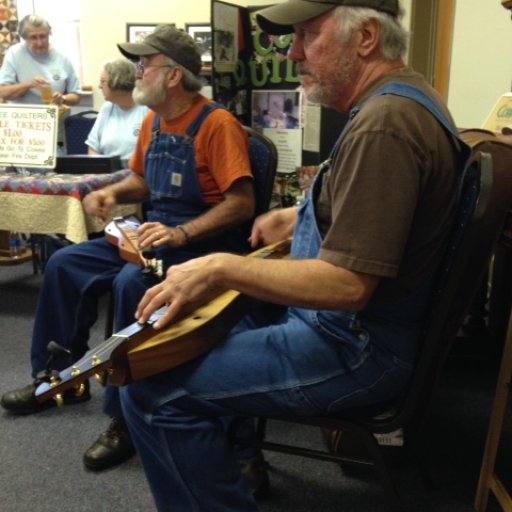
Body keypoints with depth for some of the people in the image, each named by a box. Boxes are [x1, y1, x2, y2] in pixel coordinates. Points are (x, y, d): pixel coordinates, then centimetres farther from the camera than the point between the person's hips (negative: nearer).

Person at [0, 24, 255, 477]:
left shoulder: (217, 124, -16)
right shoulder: (153, 121, 10)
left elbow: (243, 202, -22)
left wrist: (182, 234, -31)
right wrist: (113, 192, 1)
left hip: (205, 244, -9)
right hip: (157, 234, 9)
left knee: (131, 282, -34)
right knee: (65, 264, 1)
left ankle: (127, 416, -21)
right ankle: (58, 376, 15)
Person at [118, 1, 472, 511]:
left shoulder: (384, 125, -25)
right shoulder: (401, 96, 8)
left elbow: (348, 284, -29)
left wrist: (221, 268, -23)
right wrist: (300, 217, 14)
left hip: (357, 347, -11)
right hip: (351, 320, 11)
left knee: (152, 389, -14)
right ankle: (236, 447, 32)